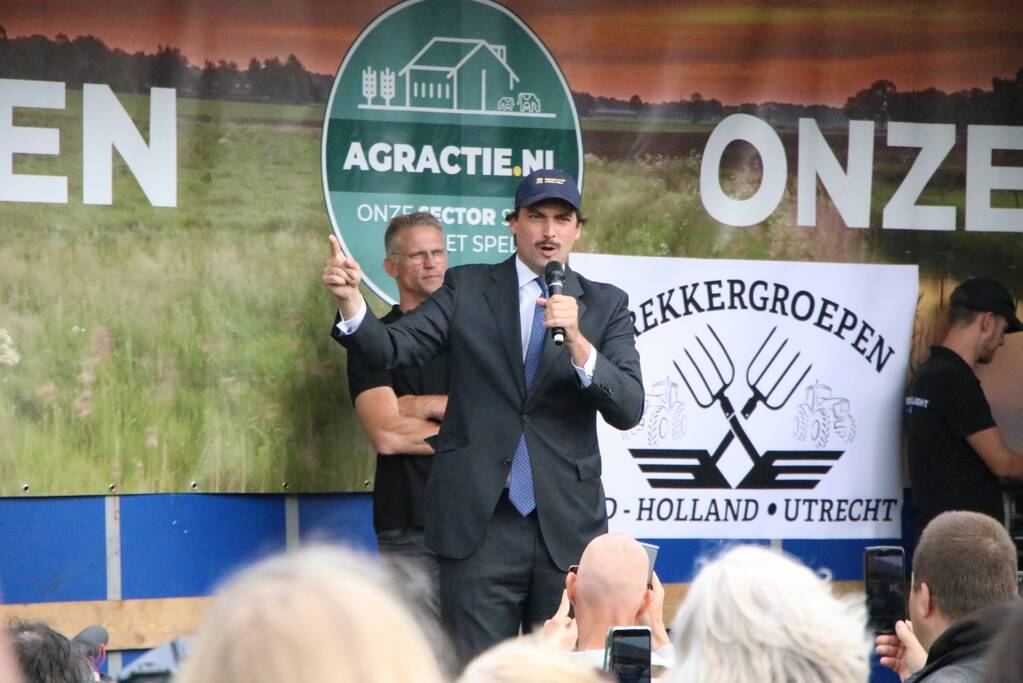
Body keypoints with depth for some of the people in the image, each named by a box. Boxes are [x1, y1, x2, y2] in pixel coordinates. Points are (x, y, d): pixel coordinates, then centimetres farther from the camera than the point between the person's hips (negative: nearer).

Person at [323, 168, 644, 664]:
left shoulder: (606, 305, 6)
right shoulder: (467, 289, 7)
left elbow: (628, 410, -5)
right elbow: (392, 348, -5)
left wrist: (577, 340, -20)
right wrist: (351, 299, -24)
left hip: (566, 525, 1)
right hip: (481, 524, -1)